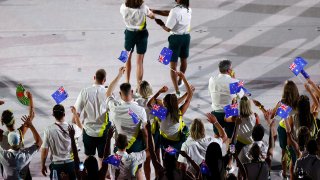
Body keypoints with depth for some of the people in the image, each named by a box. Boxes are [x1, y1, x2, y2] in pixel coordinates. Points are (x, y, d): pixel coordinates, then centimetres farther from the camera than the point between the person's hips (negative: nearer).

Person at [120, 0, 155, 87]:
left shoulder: (124, 7, -18)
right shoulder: (143, 7, -23)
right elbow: (152, 16, -4)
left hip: (129, 34, 2)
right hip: (141, 34, -2)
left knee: (127, 58, 23)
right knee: (139, 61, 5)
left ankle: (127, 82, 34)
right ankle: (139, 86, 6)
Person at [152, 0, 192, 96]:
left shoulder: (175, 11, -25)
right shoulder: (188, 9, -1)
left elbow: (168, 28, -20)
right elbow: (169, 13, 5)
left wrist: (161, 23, 0)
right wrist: (155, 11, 6)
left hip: (176, 38, -7)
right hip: (186, 37, 7)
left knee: (173, 65, 0)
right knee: (184, 59, 27)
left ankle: (177, 91, -4)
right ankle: (180, 80, 49)